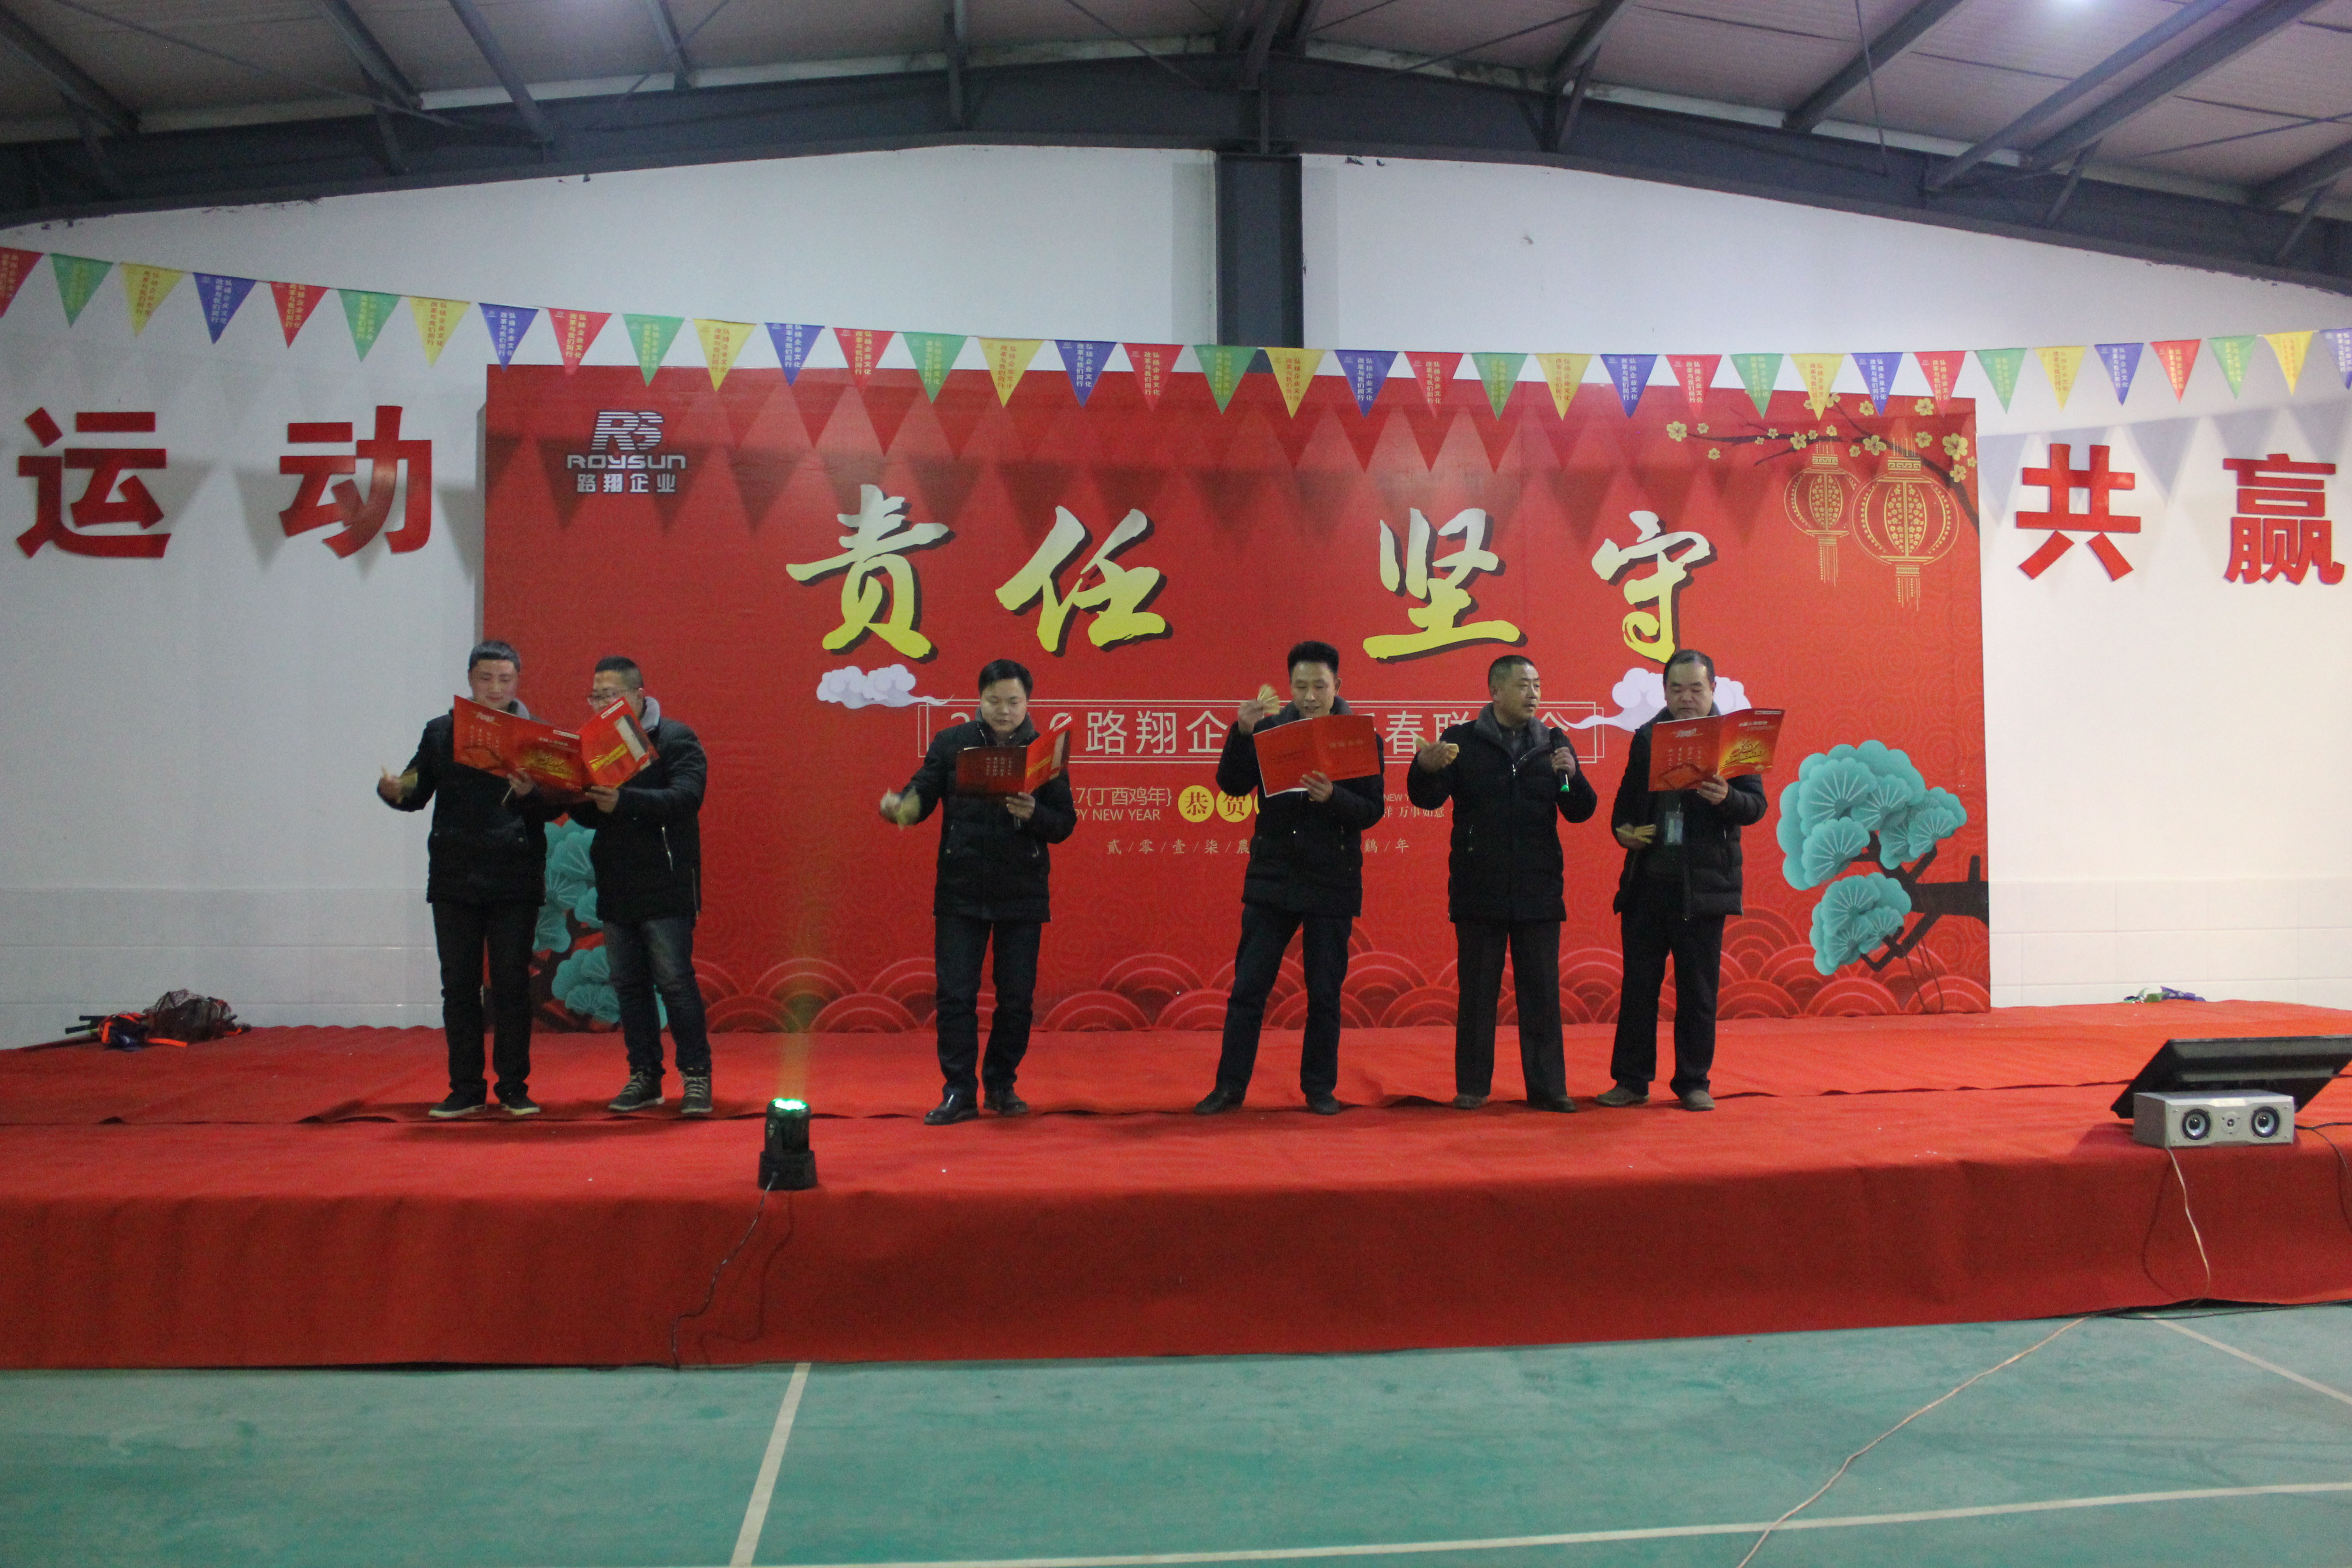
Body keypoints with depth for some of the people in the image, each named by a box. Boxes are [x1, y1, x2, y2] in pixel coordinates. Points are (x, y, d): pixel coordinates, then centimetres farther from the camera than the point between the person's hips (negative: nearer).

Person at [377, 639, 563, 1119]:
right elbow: (417, 792, 12)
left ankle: (514, 1086, 11)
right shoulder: (441, 732, 10)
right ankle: (466, 1088, 14)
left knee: (512, 985, 1)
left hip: (515, 879, -2)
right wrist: (392, 791, -9)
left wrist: (530, 792, -22)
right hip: (454, 877, 2)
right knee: (459, 985, 5)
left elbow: (554, 809, -2)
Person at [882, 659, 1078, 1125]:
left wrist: (1034, 814, -20)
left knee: (1017, 998, 6)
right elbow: (921, 797, -3)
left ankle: (1001, 1086, 23)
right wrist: (899, 806, -25)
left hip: (1022, 896, 0)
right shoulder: (951, 744, 2)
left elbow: (1066, 824, 0)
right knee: (955, 995, -1)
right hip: (960, 893, 0)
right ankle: (959, 1092, 9)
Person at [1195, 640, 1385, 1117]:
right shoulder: (1270, 728, 2)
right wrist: (1242, 733, -19)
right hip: (1271, 879, 1)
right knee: (1248, 987, 4)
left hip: (1331, 885, -1)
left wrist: (1333, 796, -25)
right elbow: (1231, 785, -5)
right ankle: (1230, 1086, 13)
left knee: (1325, 993, 8)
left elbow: (1373, 810, -6)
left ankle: (1320, 1087, 21)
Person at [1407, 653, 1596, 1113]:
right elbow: (1428, 799, -6)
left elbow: (1581, 811, 4)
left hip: (1538, 890, 2)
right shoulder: (1462, 741, 0)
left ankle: (1547, 1087, 12)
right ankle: (1472, 1086, 15)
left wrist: (1572, 775, -16)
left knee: (1542, 992, 5)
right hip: (1479, 891, -2)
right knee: (1476, 991, 5)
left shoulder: (1553, 743, 8)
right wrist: (1426, 768, -28)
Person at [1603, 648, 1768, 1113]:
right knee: (1639, 983, 6)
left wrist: (1726, 798, -26)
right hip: (1648, 879, 3)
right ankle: (1631, 1080, 15)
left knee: (1698, 987, 4)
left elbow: (1756, 805, -6)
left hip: (1702, 883, -3)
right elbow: (1627, 796, 18)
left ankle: (1694, 1082, 15)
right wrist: (1622, 828, -2)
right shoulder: (1646, 737, 11)